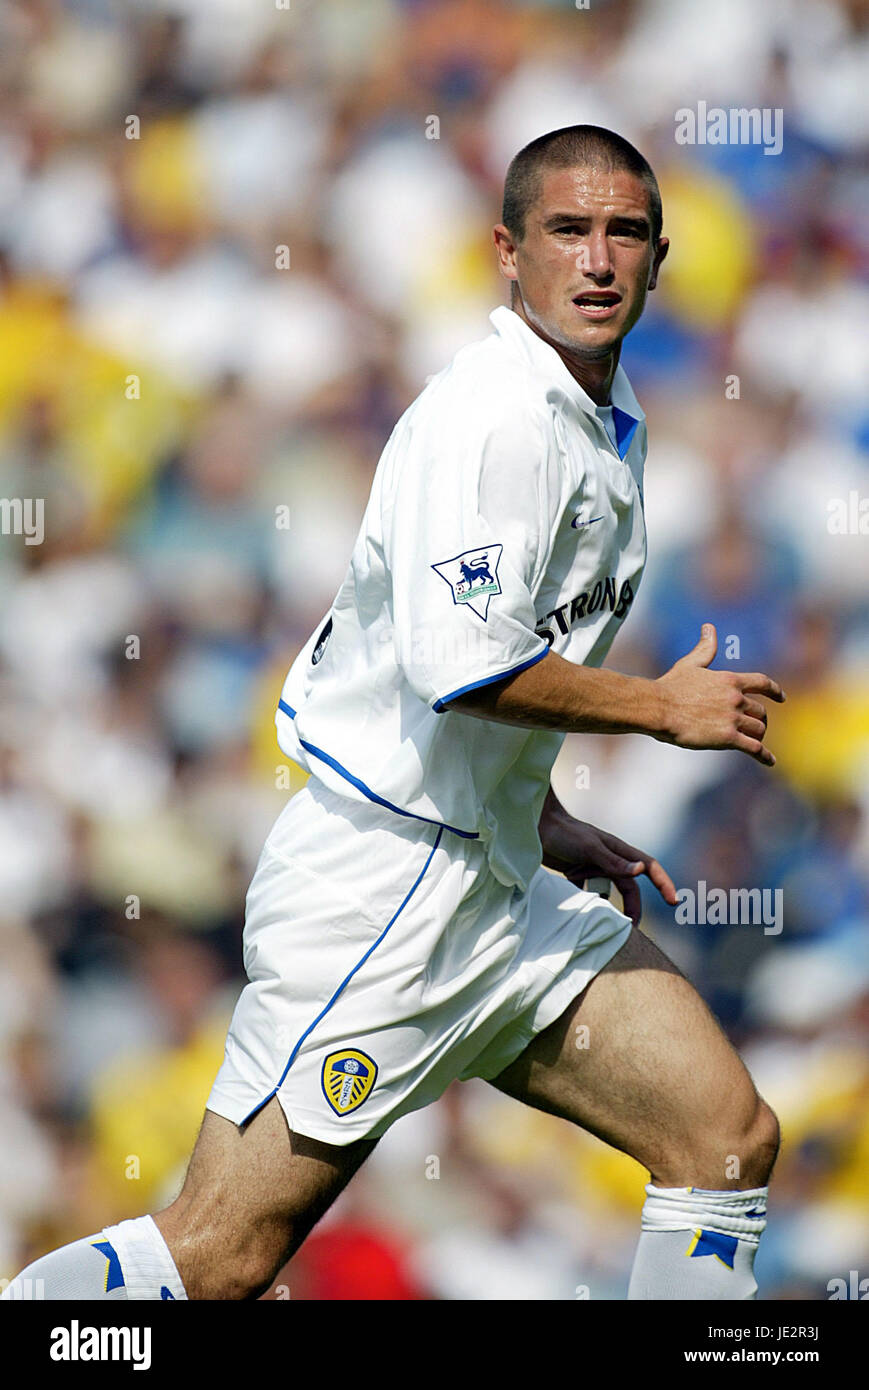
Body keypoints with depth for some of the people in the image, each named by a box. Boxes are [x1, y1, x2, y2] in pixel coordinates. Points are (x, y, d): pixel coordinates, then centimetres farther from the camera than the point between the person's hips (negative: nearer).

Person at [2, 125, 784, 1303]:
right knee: (215, 1261, -11)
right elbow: (459, 662, -27)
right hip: (381, 881, -10)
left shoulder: (605, 425, 15)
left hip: (495, 886, 10)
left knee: (729, 1137, 1)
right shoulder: (492, 413, -15)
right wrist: (666, 708, -16)